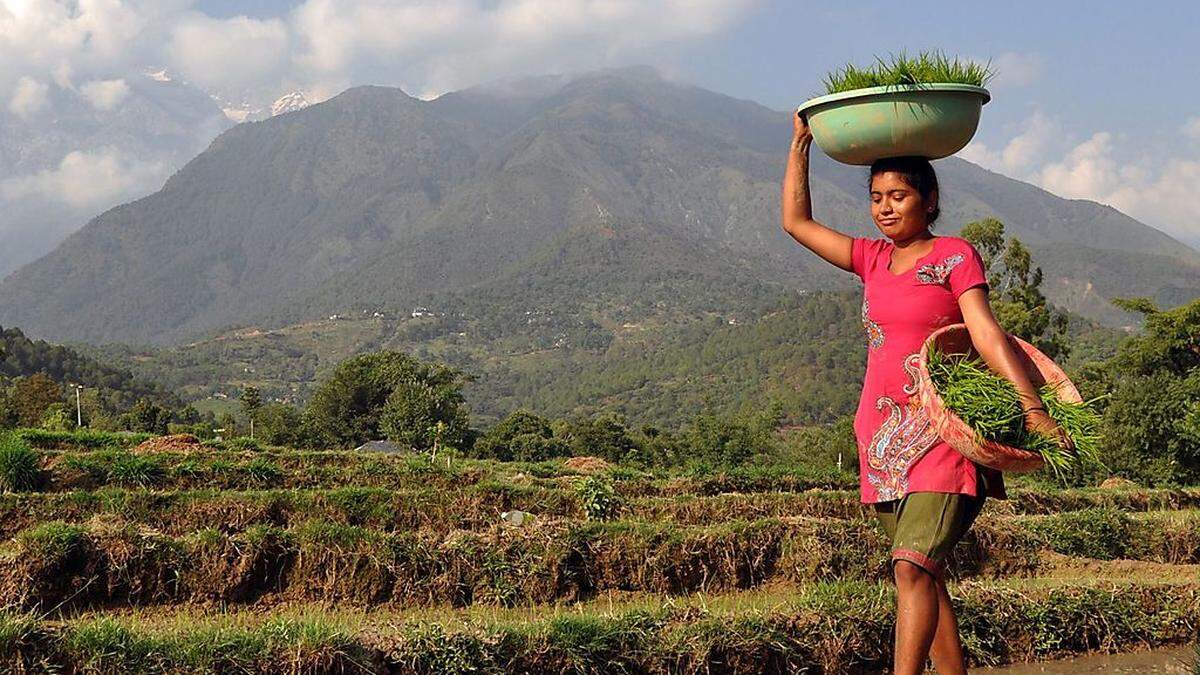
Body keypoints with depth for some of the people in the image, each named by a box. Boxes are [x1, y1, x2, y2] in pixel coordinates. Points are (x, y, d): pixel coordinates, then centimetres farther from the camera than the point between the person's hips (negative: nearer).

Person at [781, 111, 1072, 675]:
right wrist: (801, 142, 20)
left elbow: (987, 334, -11)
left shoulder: (955, 256, -1)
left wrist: (1032, 406, -23)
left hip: (941, 435, -6)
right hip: (884, 438, 6)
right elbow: (796, 221, 23)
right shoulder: (873, 259, 15)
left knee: (913, 567, -20)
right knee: (924, 576, 6)